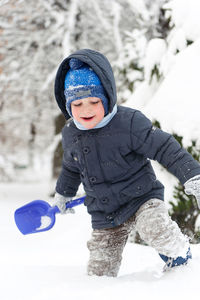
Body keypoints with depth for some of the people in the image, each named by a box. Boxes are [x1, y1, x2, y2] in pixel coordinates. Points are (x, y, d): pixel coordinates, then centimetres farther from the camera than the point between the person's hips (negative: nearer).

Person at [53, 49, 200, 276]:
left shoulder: (130, 123, -19)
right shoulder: (70, 134, 0)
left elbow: (165, 148, -18)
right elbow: (71, 168, 22)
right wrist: (63, 194, 37)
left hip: (141, 197, -5)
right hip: (104, 215, 5)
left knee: (156, 229, -34)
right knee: (98, 272, 1)